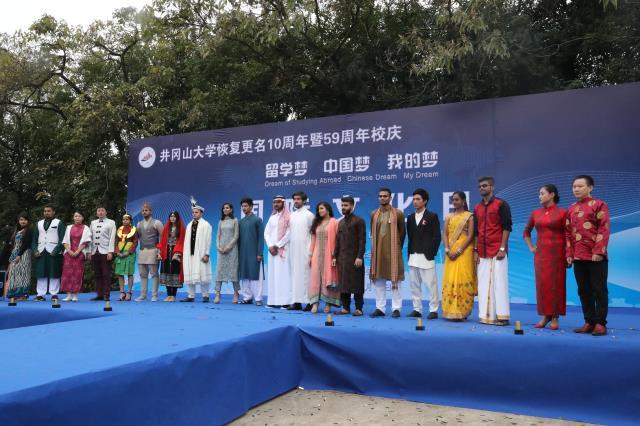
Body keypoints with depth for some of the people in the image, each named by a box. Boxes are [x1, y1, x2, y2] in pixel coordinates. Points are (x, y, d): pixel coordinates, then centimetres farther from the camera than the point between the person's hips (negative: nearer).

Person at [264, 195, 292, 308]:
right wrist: (270, 246, -3)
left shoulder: (288, 217, -2)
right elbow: (266, 233, 12)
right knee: (272, 274, 3)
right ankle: (273, 300, 5)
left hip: (283, 249, -6)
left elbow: (289, 234, -11)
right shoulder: (272, 217, 16)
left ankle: (285, 301, -8)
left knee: (283, 274, -8)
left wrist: (277, 246, -10)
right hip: (272, 249, 6)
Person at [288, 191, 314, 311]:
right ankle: (296, 301, 8)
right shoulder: (291, 215, 14)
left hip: (304, 249, -5)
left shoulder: (309, 215, -2)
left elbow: (313, 233, -3)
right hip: (293, 249, 5)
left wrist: (311, 251, -8)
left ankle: (309, 302, -3)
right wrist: (288, 246, 7)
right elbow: (289, 232, 16)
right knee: (295, 273, 4)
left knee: (305, 273, -6)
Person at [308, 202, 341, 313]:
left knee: (328, 278, -1)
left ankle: (328, 304, 6)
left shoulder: (334, 222, -2)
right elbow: (313, 239, 12)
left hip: (329, 255, -4)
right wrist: (311, 255, 8)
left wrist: (335, 255, -14)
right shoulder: (316, 223, 15)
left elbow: (337, 240, -7)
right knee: (316, 278, -1)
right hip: (317, 254, 5)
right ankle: (315, 303, -1)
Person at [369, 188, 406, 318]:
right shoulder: (374, 214, 9)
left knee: (395, 280, 0)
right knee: (378, 279, 6)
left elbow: (402, 233, 5)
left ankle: (396, 308, 7)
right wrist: (377, 246, 14)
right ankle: (380, 308, 13)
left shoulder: (398, 213, -2)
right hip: (378, 251, 4)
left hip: (393, 251, -4)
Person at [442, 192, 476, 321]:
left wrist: (459, 251, -16)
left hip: (464, 251, -4)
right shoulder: (449, 217, 14)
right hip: (450, 253, 4)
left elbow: (470, 235, -8)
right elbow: (445, 235, 8)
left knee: (462, 279, -8)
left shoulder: (469, 216, 1)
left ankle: (461, 312, -3)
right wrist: (447, 250, -8)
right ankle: (450, 311, 7)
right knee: (449, 280, 2)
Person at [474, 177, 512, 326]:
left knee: (499, 282, -5)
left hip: (497, 251, -5)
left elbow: (506, 227, -6)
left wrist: (502, 248, -13)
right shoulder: (477, 208, 16)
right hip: (482, 253, 5)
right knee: (483, 284, 4)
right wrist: (475, 250, 11)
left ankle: (502, 316, 0)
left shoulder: (501, 204, -1)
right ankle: (486, 315, 10)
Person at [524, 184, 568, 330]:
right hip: (540, 253, 4)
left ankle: (555, 318, 8)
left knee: (556, 284, 0)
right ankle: (545, 316, 14)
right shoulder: (536, 213, 9)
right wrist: (531, 247, 13)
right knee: (542, 284, 4)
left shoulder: (562, 213, -4)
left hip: (556, 253, -4)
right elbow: (526, 231, 22)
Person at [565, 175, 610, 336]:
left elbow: (604, 229, -10)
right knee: (584, 291, 8)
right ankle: (589, 322, 15)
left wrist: (599, 252, -17)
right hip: (578, 257, 6)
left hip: (596, 257, -5)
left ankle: (600, 323, 6)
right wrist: (569, 254, 7)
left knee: (599, 290, 0)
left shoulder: (599, 205, -2)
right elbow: (568, 233, 15)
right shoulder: (571, 209, 14)